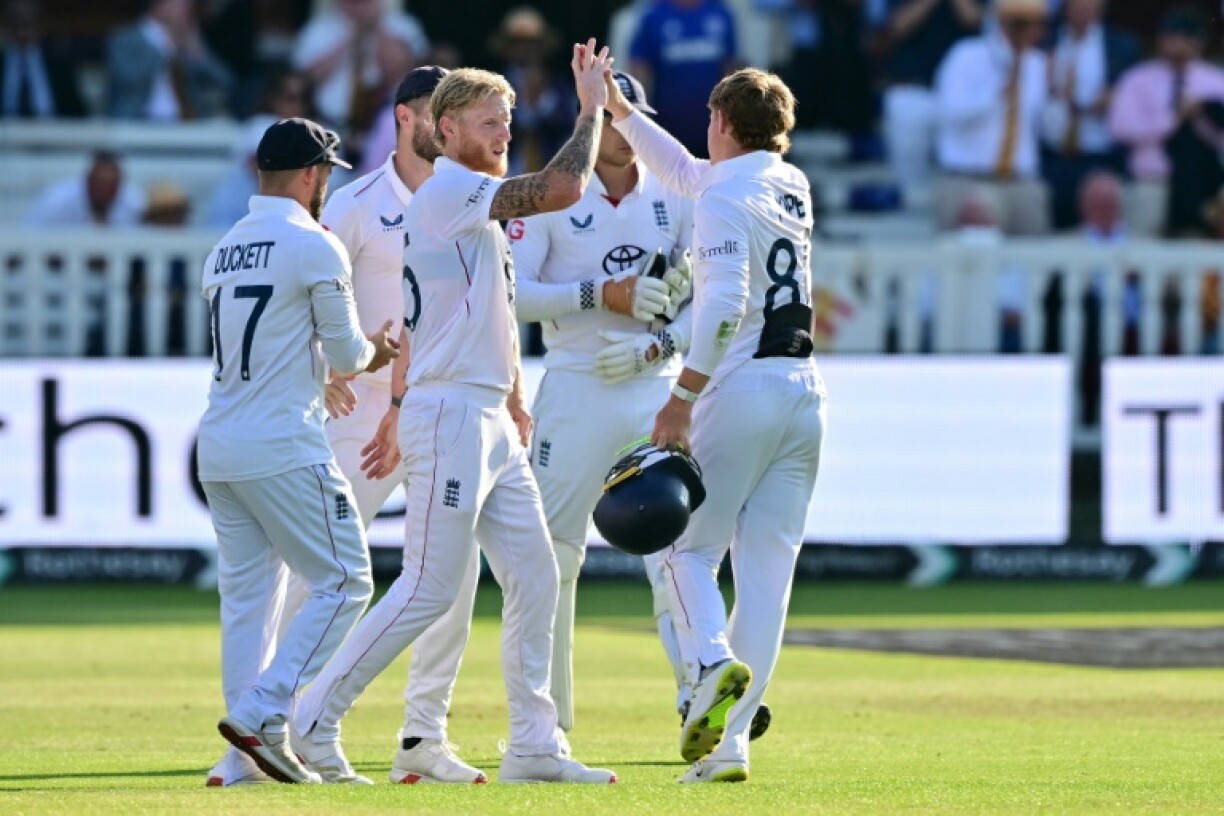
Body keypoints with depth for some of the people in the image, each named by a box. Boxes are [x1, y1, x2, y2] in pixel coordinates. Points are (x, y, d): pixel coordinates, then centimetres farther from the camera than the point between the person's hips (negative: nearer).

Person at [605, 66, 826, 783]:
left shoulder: (725, 201, -9)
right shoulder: (794, 187, 15)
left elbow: (724, 306, -22)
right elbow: (686, 170, 31)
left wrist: (682, 398, -21)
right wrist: (618, 109, 35)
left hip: (740, 391, -7)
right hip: (806, 394, 7)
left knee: (688, 549, 5)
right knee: (768, 571, 5)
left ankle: (714, 659, -23)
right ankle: (728, 745, 2)